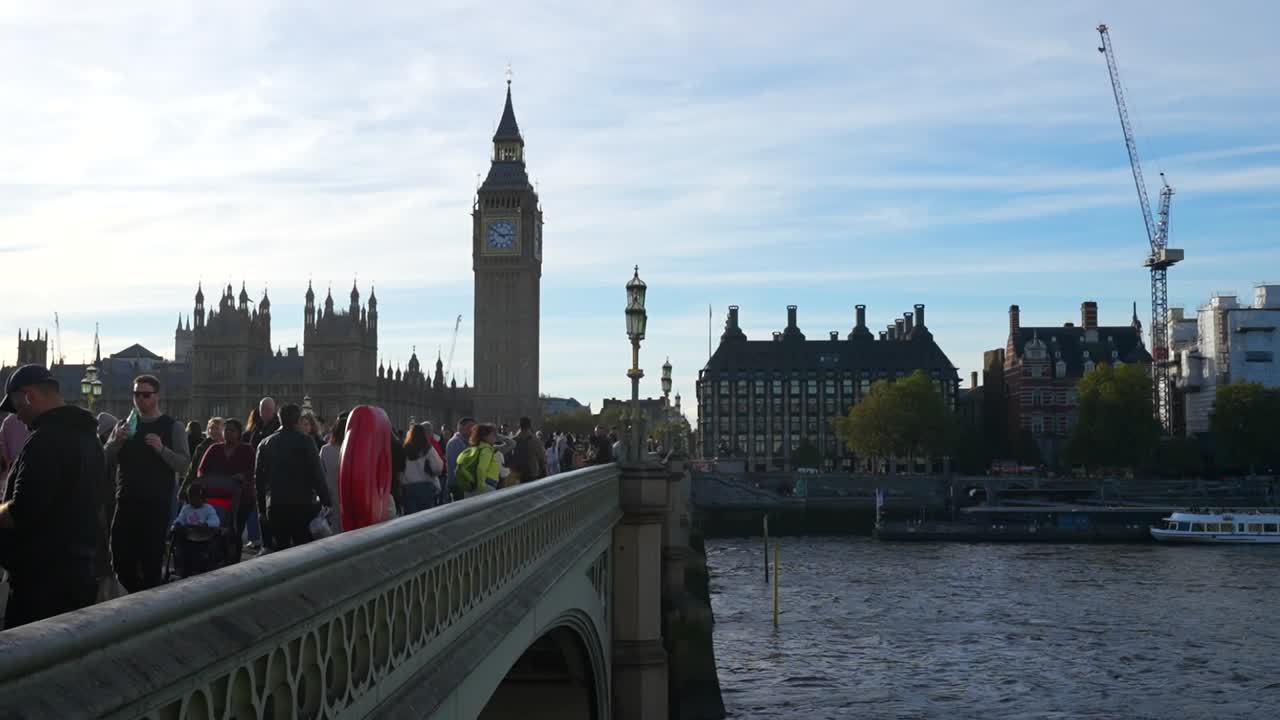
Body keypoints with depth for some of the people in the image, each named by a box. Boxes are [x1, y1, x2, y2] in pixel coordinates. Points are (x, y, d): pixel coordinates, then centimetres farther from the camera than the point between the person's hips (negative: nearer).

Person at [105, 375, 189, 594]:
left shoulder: (172, 427, 0)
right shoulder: (125, 424, 11)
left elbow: (183, 464, -9)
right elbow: (105, 459, 4)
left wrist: (162, 449, -25)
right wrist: (117, 440, -15)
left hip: (157, 504, -4)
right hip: (126, 501, 4)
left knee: (151, 560, -1)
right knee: (120, 557, 3)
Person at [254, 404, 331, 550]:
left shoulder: (265, 444, 9)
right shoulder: (305, 442, -6)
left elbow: (258, 478, 11)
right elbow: (317, 475, -10)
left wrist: (261, 507, 17)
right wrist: (327, 502, -5)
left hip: (274, 506, 4)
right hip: (302, 505, -4)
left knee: (281, 547, 10)